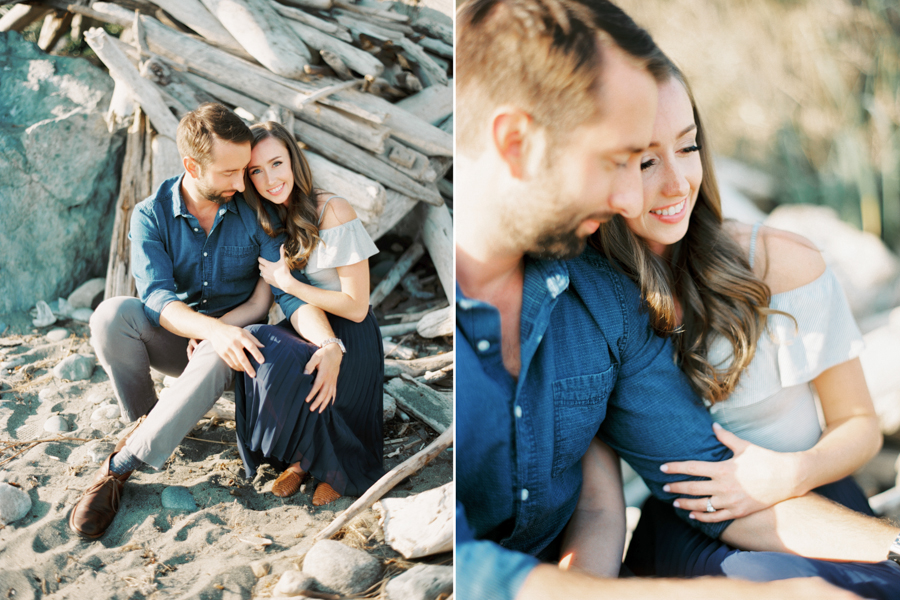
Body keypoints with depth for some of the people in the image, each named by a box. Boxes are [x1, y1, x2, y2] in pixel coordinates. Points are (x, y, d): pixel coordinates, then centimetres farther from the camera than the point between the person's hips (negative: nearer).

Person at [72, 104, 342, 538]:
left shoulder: (256, 214, -11)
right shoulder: (151, 216, -11)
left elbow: (288, 289, -17)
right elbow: (156, 297, -23)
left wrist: (330, 345, -37)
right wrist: (214, 329, -44)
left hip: (227, 342, -1)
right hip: (174, 338, 1)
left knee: (215, 357, -38)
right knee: (112, 313, -30)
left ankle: (120, 467, -29)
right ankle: (144, 419, -8)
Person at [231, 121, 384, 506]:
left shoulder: (333, 212, -17)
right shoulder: (270, 219, 6)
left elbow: (356, 307, -16)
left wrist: (287, 283, -15)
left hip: (348, 336, -6)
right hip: (303, 328, 6)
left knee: (278, 363, -32)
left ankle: (335, 466, -4)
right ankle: (301, 458, -5)